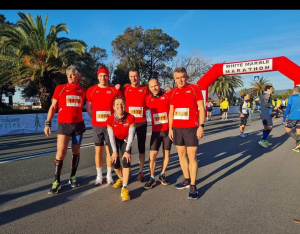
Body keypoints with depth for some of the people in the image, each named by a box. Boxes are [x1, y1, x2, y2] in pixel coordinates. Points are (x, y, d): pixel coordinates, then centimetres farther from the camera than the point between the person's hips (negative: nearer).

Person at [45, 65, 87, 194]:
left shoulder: (83, 90, 6)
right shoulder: (60, 88, 3)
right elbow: (53, 107, 4)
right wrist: (47, 123, -2)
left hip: (78, 124, 2)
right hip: (63, 124, -2)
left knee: (76, 151, 9)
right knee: (61, 152, -7)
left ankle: (73, 177, 23)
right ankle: (56, 181, 5)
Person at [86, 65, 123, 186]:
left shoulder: (115, 90, -1)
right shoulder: (91, 90, 2)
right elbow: (88, 107, 11)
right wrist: (95, 118, 4)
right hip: (96, 125, 1)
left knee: (109, 150, 5)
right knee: (98, 150, 7)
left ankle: (109, 175, 19)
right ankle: (99, 176, 19)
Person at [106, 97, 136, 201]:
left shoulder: (130, 118, -26)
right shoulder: (110, 119, -23)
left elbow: (131, 136, -23)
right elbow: (111, 137, -17)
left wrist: (127, 151, -24)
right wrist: (114, 151, -20)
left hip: (125, 141, -1)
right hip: (114, 140, 1)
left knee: (126, 161, -19)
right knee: (115, 162, -5)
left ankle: (124, 188, -14)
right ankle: (121, 178, 30)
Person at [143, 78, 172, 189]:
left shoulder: (167, 96, -3)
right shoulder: (148, 99, 2)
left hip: (168, 130, 0)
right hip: (155, 131, 1)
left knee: (166, 154, 8)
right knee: (152, 154, -4)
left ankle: (162, 175, 26)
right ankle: (152, 178, 12)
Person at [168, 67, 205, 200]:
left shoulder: (194, 88, -3)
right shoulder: (172, 92, 9)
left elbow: (201, 108, -5)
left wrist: (201, 126, -12)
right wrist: (170, 128, 9)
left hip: (191, 128, -5)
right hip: (177, 128, 5)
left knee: (192, 155, -2)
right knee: (181, 154, 12)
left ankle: (193, 186, 7)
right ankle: (186, 180, 27)